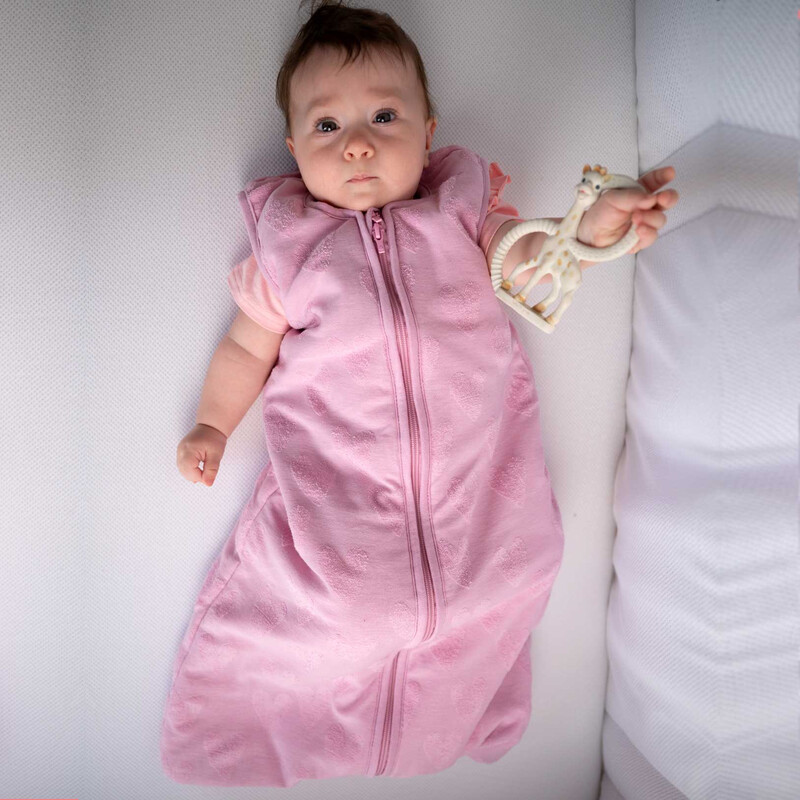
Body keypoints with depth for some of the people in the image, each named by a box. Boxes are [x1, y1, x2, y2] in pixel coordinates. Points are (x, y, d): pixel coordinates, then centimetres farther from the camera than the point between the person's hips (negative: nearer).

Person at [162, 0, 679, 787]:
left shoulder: (458, 205, 10)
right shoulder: (287, 239, 8)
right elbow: (249, 345, 13)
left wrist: (593, 227, -12)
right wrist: (210, 426, 4)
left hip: (472, 479, 2)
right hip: (332, 487, -1)